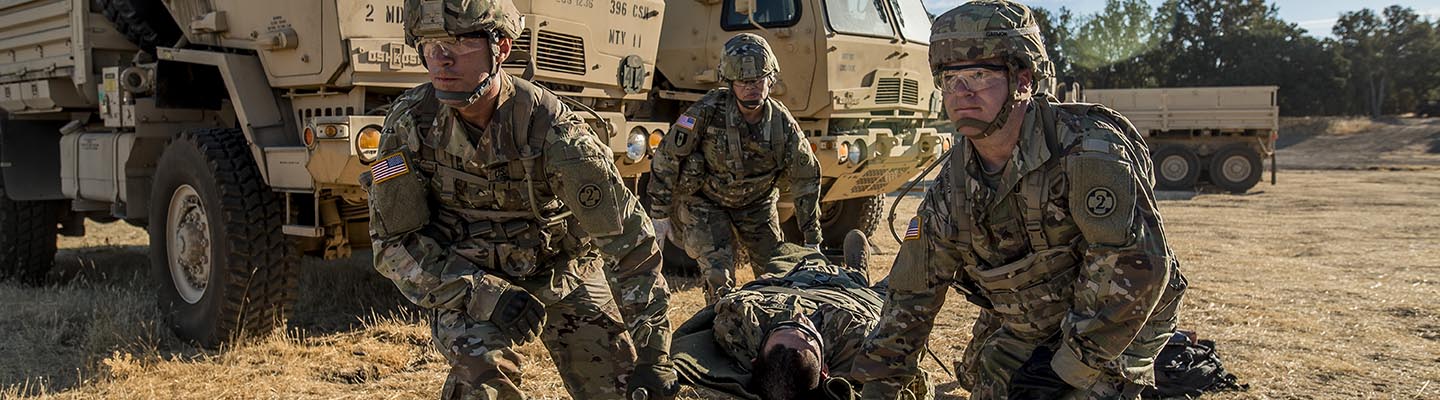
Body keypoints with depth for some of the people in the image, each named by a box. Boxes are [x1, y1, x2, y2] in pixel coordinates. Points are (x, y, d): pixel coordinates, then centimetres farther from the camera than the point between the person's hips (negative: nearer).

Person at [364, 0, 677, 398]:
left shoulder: (551, 128, -28)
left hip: (562, 269, 0)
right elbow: (394, 242, -11)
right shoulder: (409, 122, -20)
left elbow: (631, 244, -23)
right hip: (466, 278, 0)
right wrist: (482, 294, -26)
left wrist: (651, 361, -21)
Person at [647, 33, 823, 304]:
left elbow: (806, 177, -6)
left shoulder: (782, 123, -18)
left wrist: (812, 240, -4)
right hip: (705, 202, -3)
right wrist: (659, 214, -14)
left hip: (757, 205, 3)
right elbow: (666, 159, -17)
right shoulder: (708, 111, -27)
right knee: (719, 279, -16)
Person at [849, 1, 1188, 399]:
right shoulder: (951, 186, -4)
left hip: (1108, 336, -5)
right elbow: (912, 292, 5)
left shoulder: (1088, 151, -24)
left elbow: (1137, 265, -28)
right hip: (1016, 334, 5)